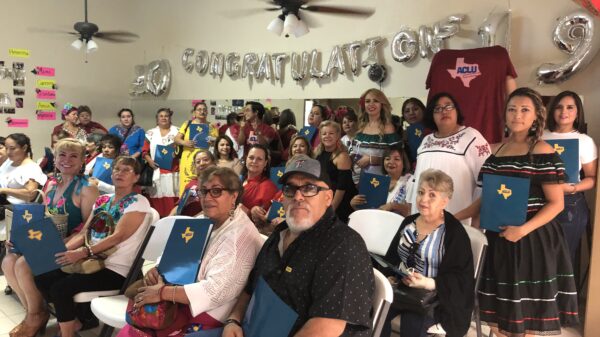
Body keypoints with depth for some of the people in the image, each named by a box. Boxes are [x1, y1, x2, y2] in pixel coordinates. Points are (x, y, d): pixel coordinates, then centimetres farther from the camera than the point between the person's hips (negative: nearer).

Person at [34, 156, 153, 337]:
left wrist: (82, 252, -29)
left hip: (115, 269, -8)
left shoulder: (138, 202, -8)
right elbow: (84, 233, 14)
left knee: (60, 288, -21)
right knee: (42, 279, -1)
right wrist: (61, 250, -4)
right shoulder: (102, 200, 15)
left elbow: (118, 236, -20)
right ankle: (73, 320, 14)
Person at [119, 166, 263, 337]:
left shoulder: (241, 235, -20)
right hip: (182, 305, 8)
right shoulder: (205, 222, 9)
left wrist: (162, 292, -25)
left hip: (205, 318, -8)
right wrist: (157, 269, -8)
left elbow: (216, 290, -27)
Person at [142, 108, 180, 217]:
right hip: (156, 171, 1)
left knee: (171, 199, -7)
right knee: (156, 199, -3)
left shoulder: (176, 131, 10)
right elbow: (144, 151, 10)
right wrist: (149, 160, -7)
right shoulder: (151, 133, 12)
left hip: (172, 171, -1)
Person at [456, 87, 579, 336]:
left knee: (531, 313, 3)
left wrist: (523, 229, -23)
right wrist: (454, 217, 8)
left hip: (533, 239, -6)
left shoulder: (542, 151, -9)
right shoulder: (496, 150, 9)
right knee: (502, 310, 14)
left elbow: (556, 203, -11)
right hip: (499, 238, 6)